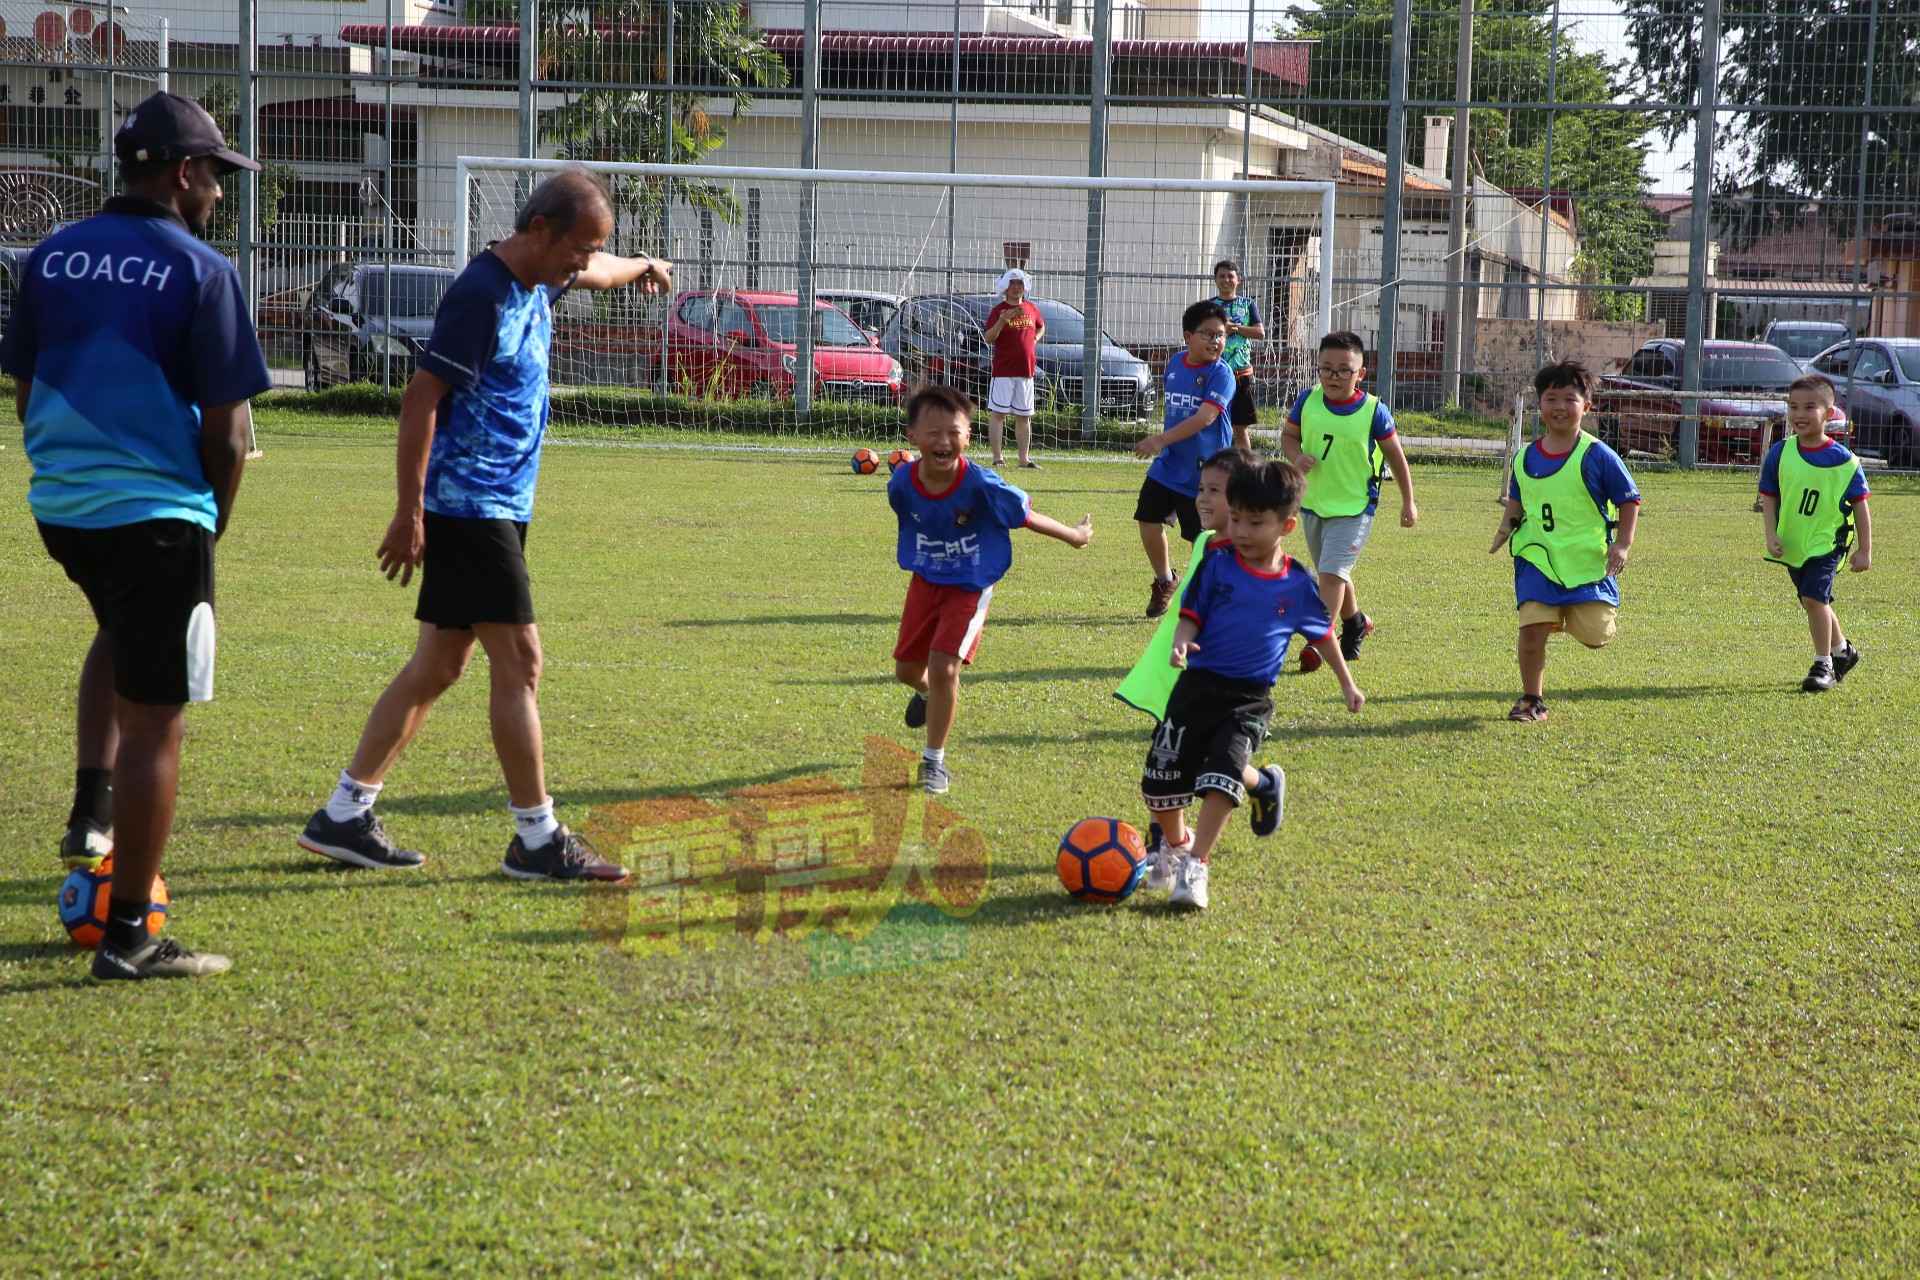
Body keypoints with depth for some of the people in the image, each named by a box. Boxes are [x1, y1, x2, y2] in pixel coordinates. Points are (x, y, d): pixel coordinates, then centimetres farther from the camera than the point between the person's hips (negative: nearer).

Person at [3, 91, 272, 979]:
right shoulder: (199, 272, -10)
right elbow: (224, 425, -10)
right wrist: (215, 515, 5)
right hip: (158, 513, -6)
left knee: (121, 631, 35)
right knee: (154, 721, 1)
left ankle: (91, 808, 22)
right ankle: (127, 933, 5)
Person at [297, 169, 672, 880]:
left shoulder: (539, 283, 11)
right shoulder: (482, 294, -17)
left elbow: (592, 274, 36)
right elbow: (421, 397, -19)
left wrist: (639, 267, 57)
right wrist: (410, 512, -21)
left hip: (497, 505, 10)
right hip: (468, 501, -10)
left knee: (438, 666, 10)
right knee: (518, 660, -9)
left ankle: (344, 817, 14)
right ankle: (537, 841, -5)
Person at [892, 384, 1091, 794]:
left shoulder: (981, 485, -29)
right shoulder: (902, 484, -18)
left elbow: (1025, 515, -12)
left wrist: (1074, 536, 2)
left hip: (969, 586, -4)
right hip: (925, 580, 4)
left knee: (944, 667, -16)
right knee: (906, 669, 14)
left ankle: (935, 761, 3)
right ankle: (928, 693, 55)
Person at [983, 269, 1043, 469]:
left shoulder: (1031, 309, 11)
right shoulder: (998, 310, -4)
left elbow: (1041, 328, 29)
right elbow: (989, 338, -12)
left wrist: (1035, 339, 8)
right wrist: (1001, 322, -29)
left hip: (1026, 370, 5)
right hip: (1003, 370, -5)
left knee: (1024, 416, 9)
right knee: (998, 413, -6)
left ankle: (1024, 459, 14)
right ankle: (997, 458, -6)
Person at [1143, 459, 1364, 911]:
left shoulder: (1297, 585, 1)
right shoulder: (1217, 567, -2)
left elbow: (1322, 634, 16)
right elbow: (1190, 616, -2)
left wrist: (1347, 684, 23)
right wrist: (1181, 643, -24)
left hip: (1251, 699, -1)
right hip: (1199, 686, 1)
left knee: (1222, 775, -23)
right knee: (1160, 779, 1)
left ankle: (1195, 866, -11)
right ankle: (1175, 843, 33)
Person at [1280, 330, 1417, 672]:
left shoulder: (1373, 411, -12)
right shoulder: (1308, 401, -5)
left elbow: (1395, 455, -1)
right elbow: (1288, 435, 9)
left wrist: (1408, 502, 4)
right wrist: (1297, 456, -15)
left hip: (1354, 506, -5)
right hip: (1312, 503, 5)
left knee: (1332, 572, -17)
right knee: (1333, 574, 21)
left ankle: (1320, 641, -16)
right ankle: (1354, 622, 45)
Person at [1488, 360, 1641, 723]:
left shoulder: (1597, 456, -7)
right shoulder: (1525, 458, 5)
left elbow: (1630, 501, -1)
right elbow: (1516, 501, 23)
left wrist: (1622, 544, -9)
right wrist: (1506, 526, 5)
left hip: (1589, 561, -2)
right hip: (1538, 560, 2)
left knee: (1594, 636, -7)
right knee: (1532, 628, -12)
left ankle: (1605, 607, 31)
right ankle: (1531, 701, 6)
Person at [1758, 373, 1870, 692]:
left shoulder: (1843, 461, -10)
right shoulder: (1780, 454, -3)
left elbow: (1859, 506, -3)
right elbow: (1768, 498, 3)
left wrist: (1865, 549, -3)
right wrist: (1771, 536, -9)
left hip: (1826, 542, -4)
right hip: (1792, 544, 5)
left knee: (1814, 597, -19)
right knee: (1815, 602, 17)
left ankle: (1823, 665, -7)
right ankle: (1841, 651, 40)